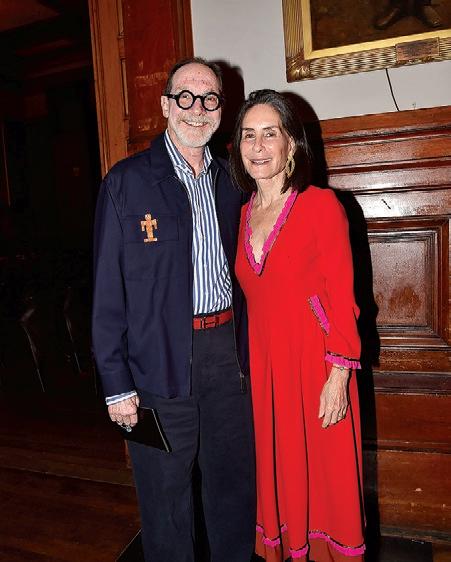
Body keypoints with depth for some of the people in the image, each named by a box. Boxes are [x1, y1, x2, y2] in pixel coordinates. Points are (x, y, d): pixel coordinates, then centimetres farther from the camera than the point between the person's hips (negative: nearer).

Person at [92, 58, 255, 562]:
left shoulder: (229, 182, 8)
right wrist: (117, 384, -10)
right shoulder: (126, 181, -7)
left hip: (227, 348, 5)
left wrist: (245, 351, 9)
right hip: (161, 361, -4)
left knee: (235, 482, 20)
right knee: (166, 497, 12)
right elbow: (108, 290, -8)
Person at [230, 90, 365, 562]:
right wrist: (245, 368, 6)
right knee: (278, 473, 18)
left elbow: (341, 297, -10)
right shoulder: (241, 215, 7)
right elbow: (250, 301, 9)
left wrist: (339, 377, -15)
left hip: (315, 364, -4)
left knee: (325, 474, 11)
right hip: (262, 365, 5)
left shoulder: (321, 205, -8)